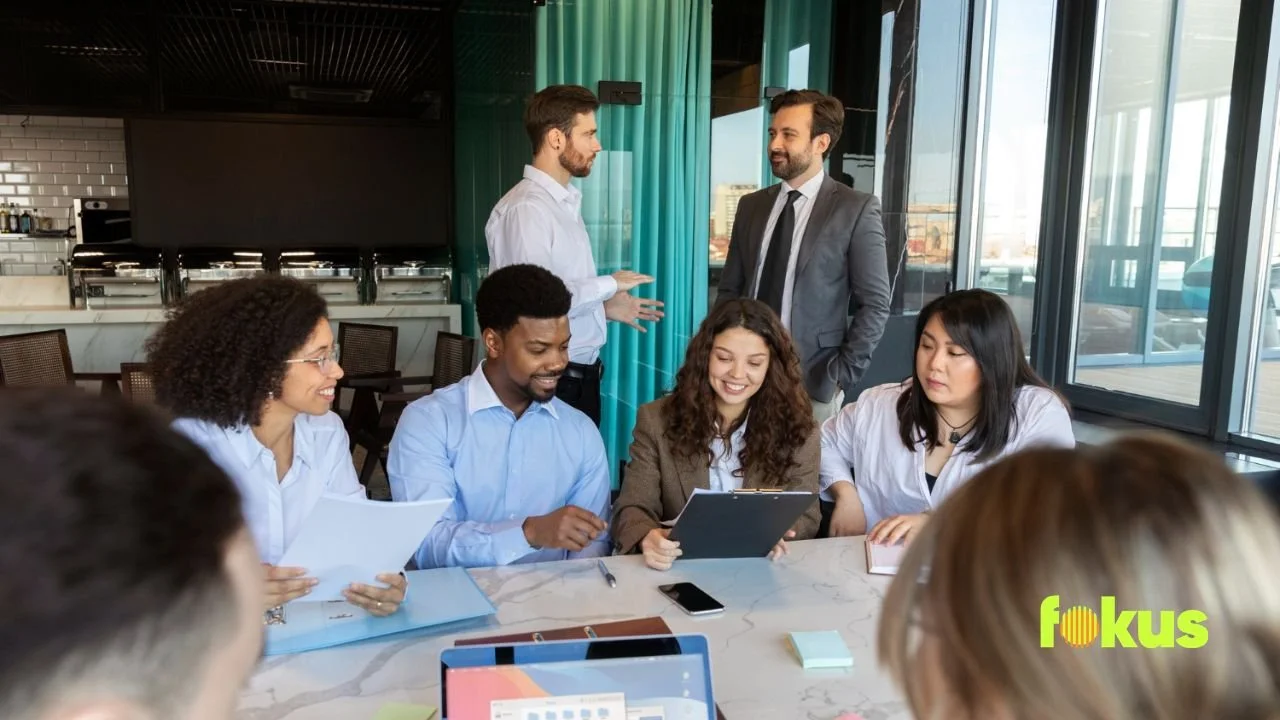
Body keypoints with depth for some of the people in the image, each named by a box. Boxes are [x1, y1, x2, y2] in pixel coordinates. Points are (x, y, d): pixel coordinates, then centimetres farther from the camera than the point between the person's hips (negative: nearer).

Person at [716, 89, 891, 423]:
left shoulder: (856, 209, -4)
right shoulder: (751, 206, 9)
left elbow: (874, 305, -5)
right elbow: (729, 290, 13)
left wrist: (840, 376, -8)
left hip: (812, 384, -3)